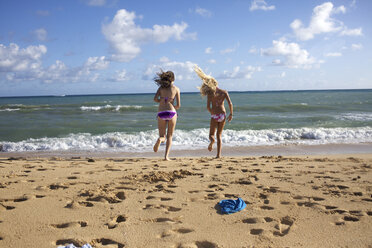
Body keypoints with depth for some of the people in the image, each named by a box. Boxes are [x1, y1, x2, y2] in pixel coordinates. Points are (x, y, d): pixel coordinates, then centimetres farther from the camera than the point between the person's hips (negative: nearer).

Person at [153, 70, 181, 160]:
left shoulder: (161, 87, 9)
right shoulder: (176, 89, 6)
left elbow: (155, 99, -4)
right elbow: (178, 105, 2)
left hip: (161, 113, 1)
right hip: (171, 112, -1)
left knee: (162, 136, 11)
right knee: (169, 136, 13)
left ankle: (159, 140, -26)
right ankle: (166, 156, 0)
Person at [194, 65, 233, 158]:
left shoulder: (210, 94, -5)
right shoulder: (224, 92, 1)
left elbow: (208, 107, -10)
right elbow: (230, 104, -6)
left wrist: (212, 113, 8)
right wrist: (231, 114, 5)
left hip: (215, 116, -3)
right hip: (223, 115, 3)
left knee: (211, 134, 11)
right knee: (219, 135, 17)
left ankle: (212, 141, -27)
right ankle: (219, 154, 10)